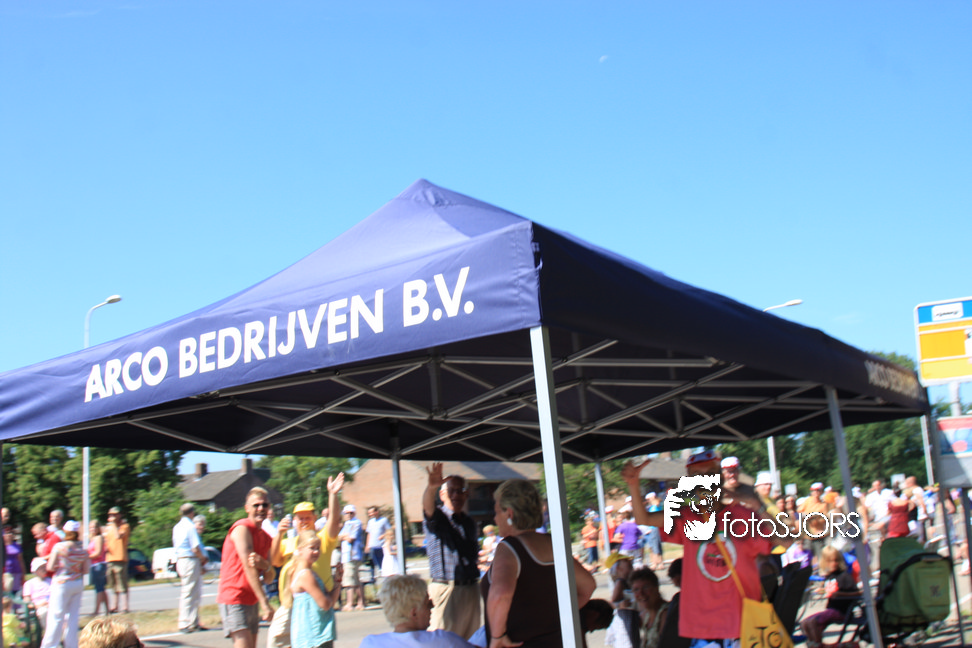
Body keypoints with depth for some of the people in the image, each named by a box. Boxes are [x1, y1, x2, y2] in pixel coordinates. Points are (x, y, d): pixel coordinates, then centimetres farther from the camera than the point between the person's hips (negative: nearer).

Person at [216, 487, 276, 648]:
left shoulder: (265, 538, 15)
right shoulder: (242, 528, -11)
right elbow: (249, 568, -19)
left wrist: (264, 565, -16)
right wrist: (265, 603, -24)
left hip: (252, 601, 9)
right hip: (234, 598, -9)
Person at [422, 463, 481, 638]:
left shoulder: (469, 523, 16)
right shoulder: (437, 518, -4)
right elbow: (428, 506, -28)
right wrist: (431, 486, -48)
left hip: (471, 589, 6)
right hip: (446, 589, -6)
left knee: (471, 640, 8)